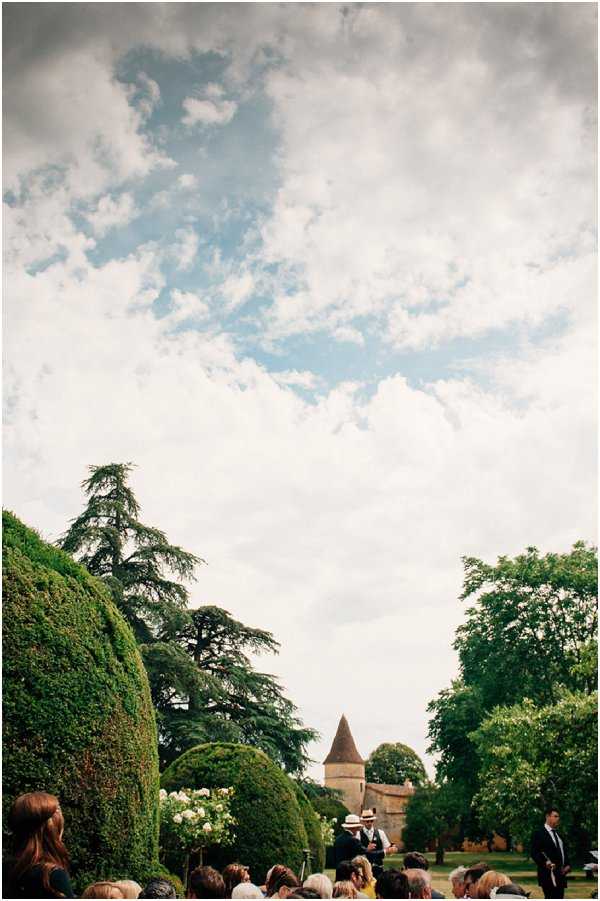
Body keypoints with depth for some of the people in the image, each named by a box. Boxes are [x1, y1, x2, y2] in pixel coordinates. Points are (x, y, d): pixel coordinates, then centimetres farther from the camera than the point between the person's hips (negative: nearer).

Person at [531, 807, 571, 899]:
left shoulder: (558, 834, 19)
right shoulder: (539, 833, -6)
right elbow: (534, 853, -13)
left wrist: (567, 865, 5)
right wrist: (545, 862, -28)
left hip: (561, 874, 8)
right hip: (548, 875, -8)